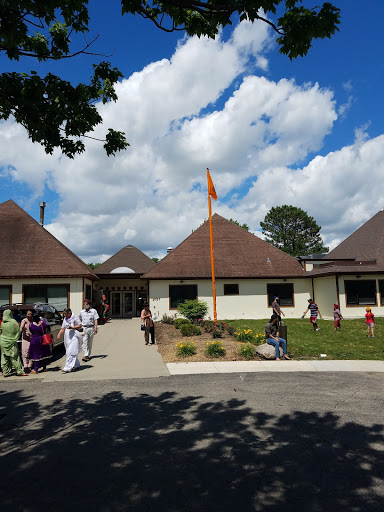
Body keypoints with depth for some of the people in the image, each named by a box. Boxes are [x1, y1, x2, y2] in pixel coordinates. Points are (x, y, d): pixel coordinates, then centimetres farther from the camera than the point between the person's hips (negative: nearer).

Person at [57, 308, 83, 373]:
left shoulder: (75, 317, -2)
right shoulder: (65, 319, 18)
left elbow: (80, 325, -6)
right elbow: (63, 328, 18)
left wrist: (72, 327, -20)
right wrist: (59, 334, 0)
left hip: (74, 337, -8)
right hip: (67, 337, 8)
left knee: (71, 352, -15)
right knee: (68, 352, 10)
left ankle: (68, 368, -20)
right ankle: (76, 365, 25)